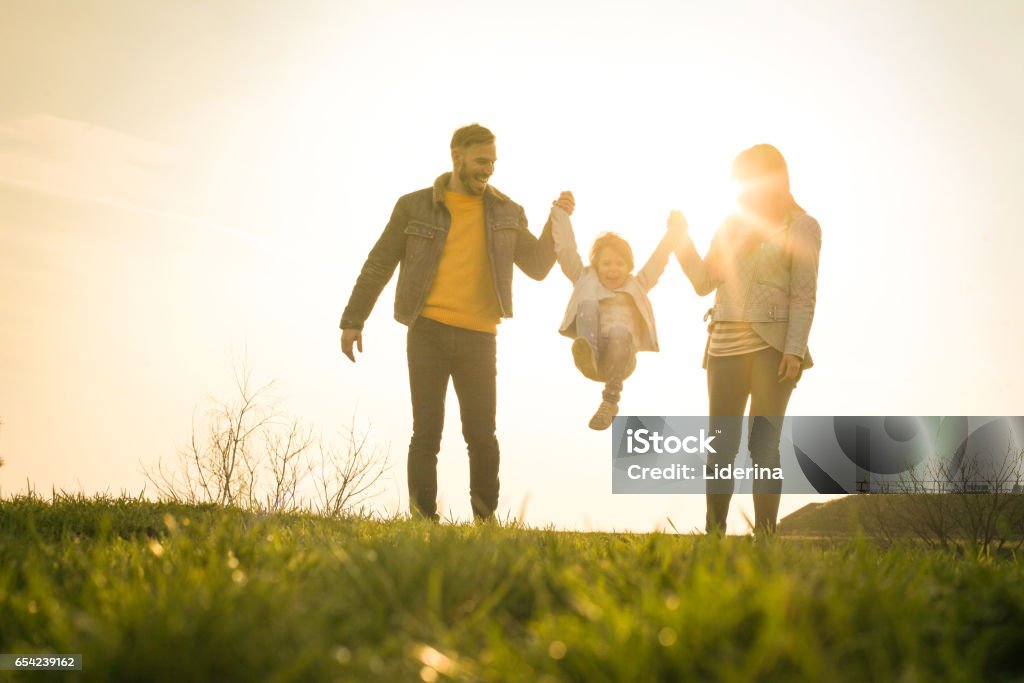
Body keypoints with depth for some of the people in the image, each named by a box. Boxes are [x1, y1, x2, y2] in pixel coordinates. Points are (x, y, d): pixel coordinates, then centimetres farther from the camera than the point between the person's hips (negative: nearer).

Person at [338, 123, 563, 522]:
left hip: (479, 338, 1)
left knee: (482, 434, -1)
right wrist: (353, 320, 4)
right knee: (427, 432, -1)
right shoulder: (415, 206, 5)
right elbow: (378, 265, 7)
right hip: (428, 332, -1)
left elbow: (538, 268, 9)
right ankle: (424, 519, 4)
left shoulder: (506, 213, 11)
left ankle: (486, 519, 10)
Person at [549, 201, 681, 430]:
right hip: (592, 360, 0)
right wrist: (561, 212, 10)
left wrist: (675, 230, 9)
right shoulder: (585, 281, 21)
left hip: (620, 359, 0)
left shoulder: (636, 286, 24)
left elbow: (659, 258, 18)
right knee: (588, 303, -22)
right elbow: (565, 250, 13)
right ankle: (588, 353, -52)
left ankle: (610, 401, -27)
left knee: (619, 331, -34)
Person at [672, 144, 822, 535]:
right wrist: (682, 238, 0)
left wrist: (794, 350, -14)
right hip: (725, 345, 4)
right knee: (720, 447, 2)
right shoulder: (732, 224, 16)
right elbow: (704, 282, 11)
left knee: (763, 445, -5)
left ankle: (765, 534, 0)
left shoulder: (801, 227, 2)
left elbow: (804, 295, -5)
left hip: (771, 346, -4)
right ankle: (713, 533, 7)